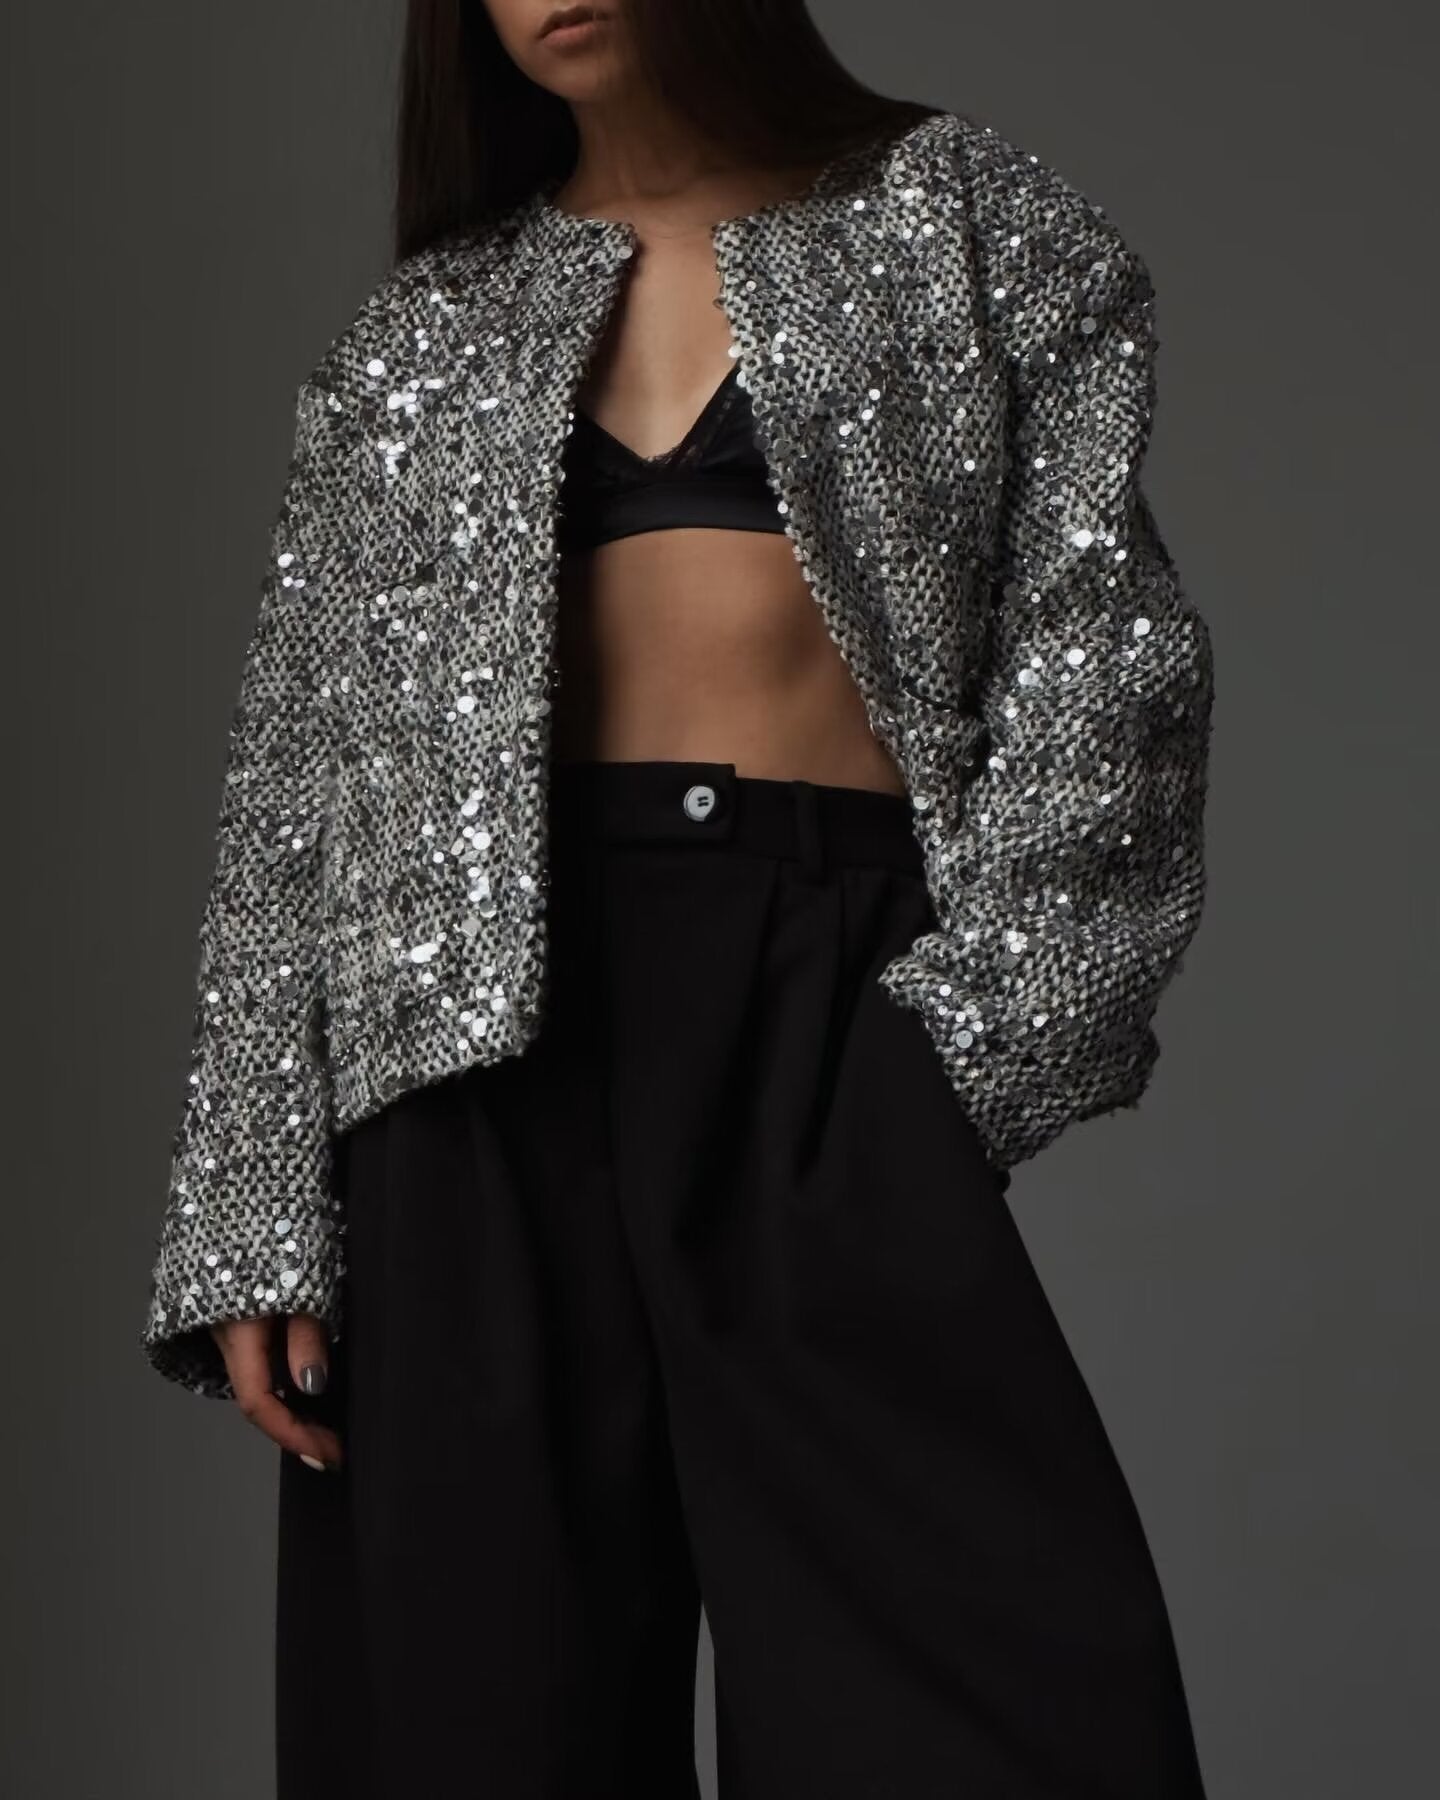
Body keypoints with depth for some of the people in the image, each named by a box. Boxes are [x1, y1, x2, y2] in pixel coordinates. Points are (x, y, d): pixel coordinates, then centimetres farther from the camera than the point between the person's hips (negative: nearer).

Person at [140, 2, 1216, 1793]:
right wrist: (255, 1223, 2)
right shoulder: (421, 324, 16)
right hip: (486, 1017, 2)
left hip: (840, 988, -2)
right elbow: (296, 781, 11)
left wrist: (958, 1028, -11)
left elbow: (1099, 641, 2)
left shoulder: (962, 220, 11)